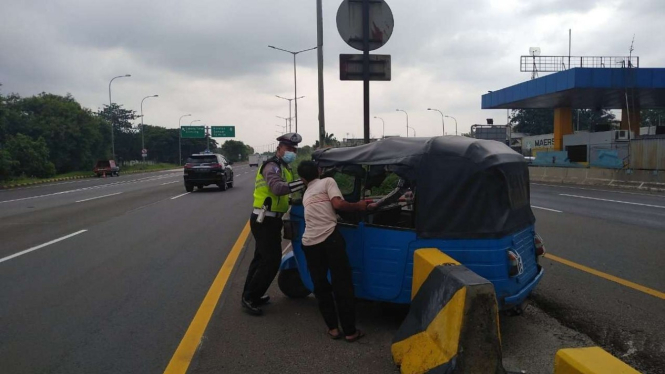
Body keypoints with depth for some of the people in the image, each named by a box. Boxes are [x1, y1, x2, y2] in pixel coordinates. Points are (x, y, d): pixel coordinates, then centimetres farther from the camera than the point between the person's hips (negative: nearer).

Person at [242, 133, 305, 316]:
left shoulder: (284, 167, 17)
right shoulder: (273, 166, -16)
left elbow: (284, 189, 15)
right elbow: (277, 188, -35)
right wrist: (305, 182, -40)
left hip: (268, 220, 11)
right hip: (265, 221, -11)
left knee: (262, 258, 19)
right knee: (272, 261, -8)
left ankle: (250, 295, 31)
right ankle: (250, 298, 2)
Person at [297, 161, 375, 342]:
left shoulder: (306, 194, 26)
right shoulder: (328, 182, 8)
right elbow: (338, 204, -7)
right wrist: (359, 206, 5)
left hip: (309, 243, 5)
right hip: (329, 237, -5)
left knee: (320, 286, 16)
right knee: (343, 285, 4)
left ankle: (333, 328, 18)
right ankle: (350, 331, 8)